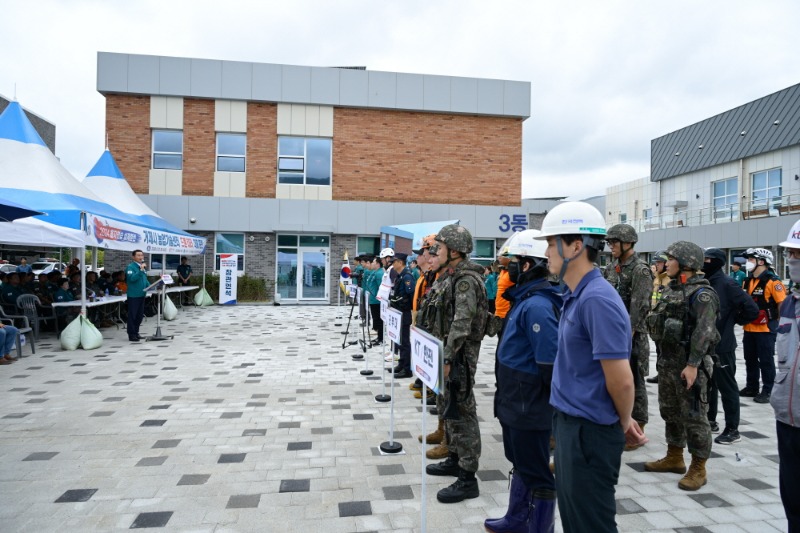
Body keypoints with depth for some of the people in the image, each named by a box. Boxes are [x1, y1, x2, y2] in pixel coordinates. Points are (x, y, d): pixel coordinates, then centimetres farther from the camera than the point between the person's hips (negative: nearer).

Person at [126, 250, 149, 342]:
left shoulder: (143, 266, 12)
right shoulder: (131, 267, -11)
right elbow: (132, 278, -25)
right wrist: (141, 270, -29)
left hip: (141, 294, 8)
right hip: (133, 295, -8)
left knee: (140, 315, 14)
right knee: (132, 315, -1)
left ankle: (136, 332, 26)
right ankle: (131, 334, 6)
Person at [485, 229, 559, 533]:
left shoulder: (537, 305, -24)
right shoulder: (525, 298, 8)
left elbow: (549, 362, -27)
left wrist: (541, 396, -16)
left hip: (530, 406, -11)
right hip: (516, 402, 11)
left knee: (536, 473, 5)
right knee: (520, 465, 24)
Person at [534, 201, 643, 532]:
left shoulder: (597, 299, -23)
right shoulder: (575, 295, 8)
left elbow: (620, 379, -24)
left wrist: (625, 423, -6)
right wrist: (623, 420, 14)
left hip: (590, 430, -9)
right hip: (569, 423, 9)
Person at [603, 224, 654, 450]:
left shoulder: (640, 270, -12)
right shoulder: (610, 268, 11)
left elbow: (640, 306, -17)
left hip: (631, 334, -7)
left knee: (634, 383, 1)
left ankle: (637, 430, 13)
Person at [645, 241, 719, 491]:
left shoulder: (702, 293, -14)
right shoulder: (672, 288, 11)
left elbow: (704, 332, -22)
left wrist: (693, 364, -25)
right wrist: (662, 357, 17)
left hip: (689, 363, -9)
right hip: (667, 360, 9)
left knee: (694, 415, 0)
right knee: (669, 411, 18)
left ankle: (698, 469, 12)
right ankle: (674, 458, 32)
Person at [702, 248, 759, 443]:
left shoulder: (727, 284, -15)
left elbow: (752, 309, -16)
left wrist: (733, 321, -5)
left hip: (722, 346, -8)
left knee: (727, 387, 2)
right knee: (707, 384, 17)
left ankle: (732, 430, 13)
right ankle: (710, 421, 31)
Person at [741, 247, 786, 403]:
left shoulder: (772, 281, -13)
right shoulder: (748, 281, 10)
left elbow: (782, 303, -15)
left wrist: (779, 324, -13)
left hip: (765, 329, -7)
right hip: (749, 329, 8)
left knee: (766, 361, 1)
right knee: (750, 359, 15)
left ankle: (767, 391, 10)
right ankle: (751, 387, 26)